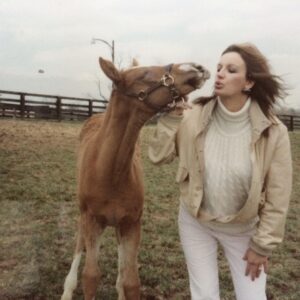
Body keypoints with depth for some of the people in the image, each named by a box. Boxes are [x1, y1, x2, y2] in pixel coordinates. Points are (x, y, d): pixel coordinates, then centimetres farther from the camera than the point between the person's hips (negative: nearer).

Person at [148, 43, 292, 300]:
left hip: (244, 229, -1)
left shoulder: (273, 132, -20)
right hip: (196, 223, 2)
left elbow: (277, 197, -13)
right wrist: (171, 117, -23)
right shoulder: (193, 117, -15)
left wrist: (262, 245, -9)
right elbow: (159, 156, -11)